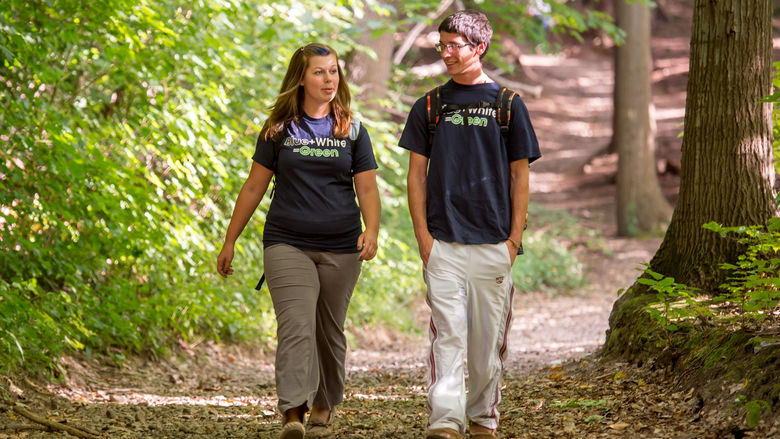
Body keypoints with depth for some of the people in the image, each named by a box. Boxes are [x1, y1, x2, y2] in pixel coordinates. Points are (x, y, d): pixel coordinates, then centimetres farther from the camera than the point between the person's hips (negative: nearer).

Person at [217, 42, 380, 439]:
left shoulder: (352, 131, 7)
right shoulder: (279, 130, 5)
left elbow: (367, 188, 4)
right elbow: (254, 187, 10)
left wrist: (371, 231, -15)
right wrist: (230, 241, 10)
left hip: (340, 248, 2)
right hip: (287, 245, -2)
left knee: (329, 332, 10)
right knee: (296, 327, -16)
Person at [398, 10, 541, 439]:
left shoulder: (507, 105, 5)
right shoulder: (429, 106, 8)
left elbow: (520, 175, 6)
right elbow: (416, 174, 9)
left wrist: (514, 238, -1)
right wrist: (423, 235, -1)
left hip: (493, 242, 0)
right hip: (443, 242, 0)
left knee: (488, 338, 6)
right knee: (447, 334, -9)